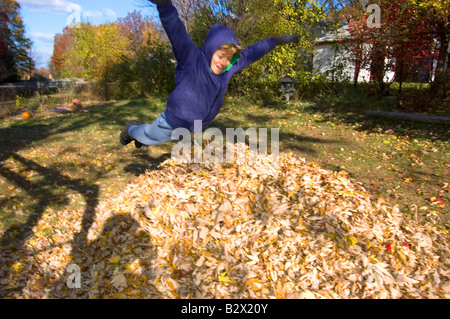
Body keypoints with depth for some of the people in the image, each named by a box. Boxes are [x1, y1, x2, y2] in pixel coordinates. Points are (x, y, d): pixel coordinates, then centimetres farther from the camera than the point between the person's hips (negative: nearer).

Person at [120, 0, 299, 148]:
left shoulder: (228, 68, -6)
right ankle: (132, 129, 51)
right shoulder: (191, 58, -24)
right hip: (173, 122, -6)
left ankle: (141, 132, 60)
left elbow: (252, 52, 3)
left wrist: (276, 41, 9)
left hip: (193, 126, 7)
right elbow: (177, 33, -39)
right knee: (149, 137, 20)